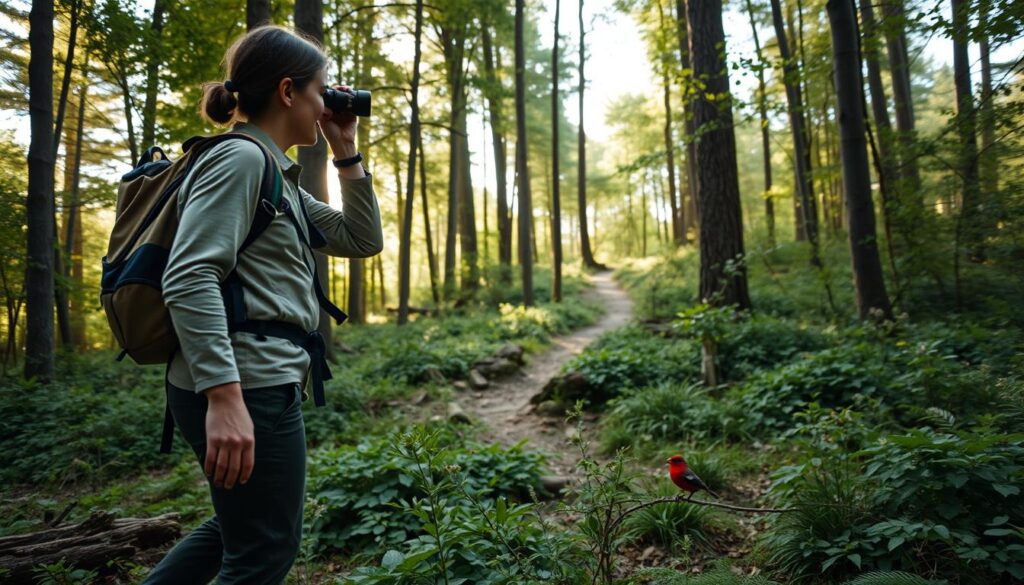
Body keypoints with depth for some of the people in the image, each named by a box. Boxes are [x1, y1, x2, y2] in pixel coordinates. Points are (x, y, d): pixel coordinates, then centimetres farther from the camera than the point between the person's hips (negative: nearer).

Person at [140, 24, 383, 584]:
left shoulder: (280, 177, 17)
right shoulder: (239, 158, -11)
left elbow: (363, 239, 19)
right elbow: (189, 280, -23)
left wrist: (347, 154, 12)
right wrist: (225, 397, -29)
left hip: (261, 382, 10)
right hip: (245, 388, -10)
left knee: (244, 530, 26)